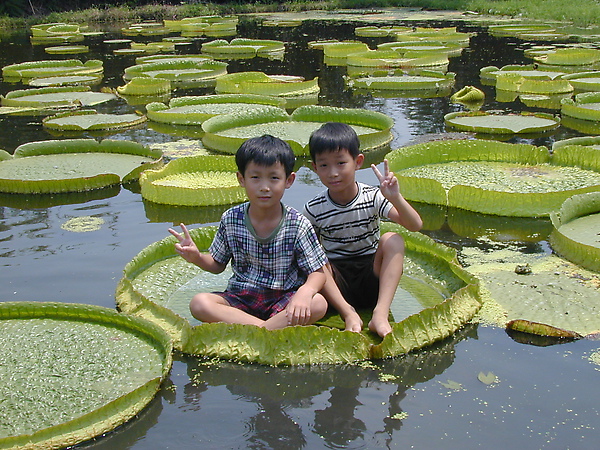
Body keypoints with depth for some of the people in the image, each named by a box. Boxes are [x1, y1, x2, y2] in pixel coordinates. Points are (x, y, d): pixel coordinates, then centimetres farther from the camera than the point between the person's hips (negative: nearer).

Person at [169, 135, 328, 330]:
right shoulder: (231, 219, -2)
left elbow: (317, 272, -7)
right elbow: (217, 265, 10)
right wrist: (197, 257, -13)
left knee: (319, 304, -31)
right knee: (199, 303, -25)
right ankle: (265, 328, -26)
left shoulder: (298, 225, -8)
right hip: (240, 299, 2)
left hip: (283, 301, -2)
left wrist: (305, 292, -30)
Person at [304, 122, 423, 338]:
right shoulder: (314, 210, -6)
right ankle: (349, 315, -33)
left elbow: (415, 225, -18)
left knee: (392, 240, -23)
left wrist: (395, 198, -36)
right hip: (337, 282, 0)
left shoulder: (373, 197, -7)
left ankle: (381, 313, -35)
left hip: (371, 281, 0)